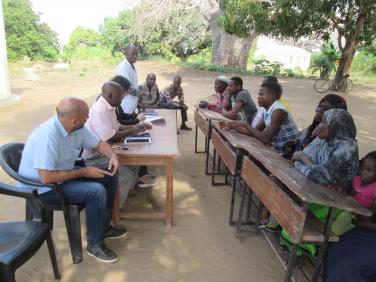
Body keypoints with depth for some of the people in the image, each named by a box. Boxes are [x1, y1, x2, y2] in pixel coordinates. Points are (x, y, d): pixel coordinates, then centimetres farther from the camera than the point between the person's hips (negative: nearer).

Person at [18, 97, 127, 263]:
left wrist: (113, 156, -15)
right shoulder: (48, 136, -33)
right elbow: (46, 178, -34)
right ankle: (95, 244, -4)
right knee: (96, 192, -24)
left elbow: (98, 144, 6)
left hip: (63, 174, 9)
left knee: (108, 178, 2)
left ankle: (104, 227, 17)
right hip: (41, 188, -8)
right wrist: (84, 172, -26)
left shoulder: (77, 128, -8)